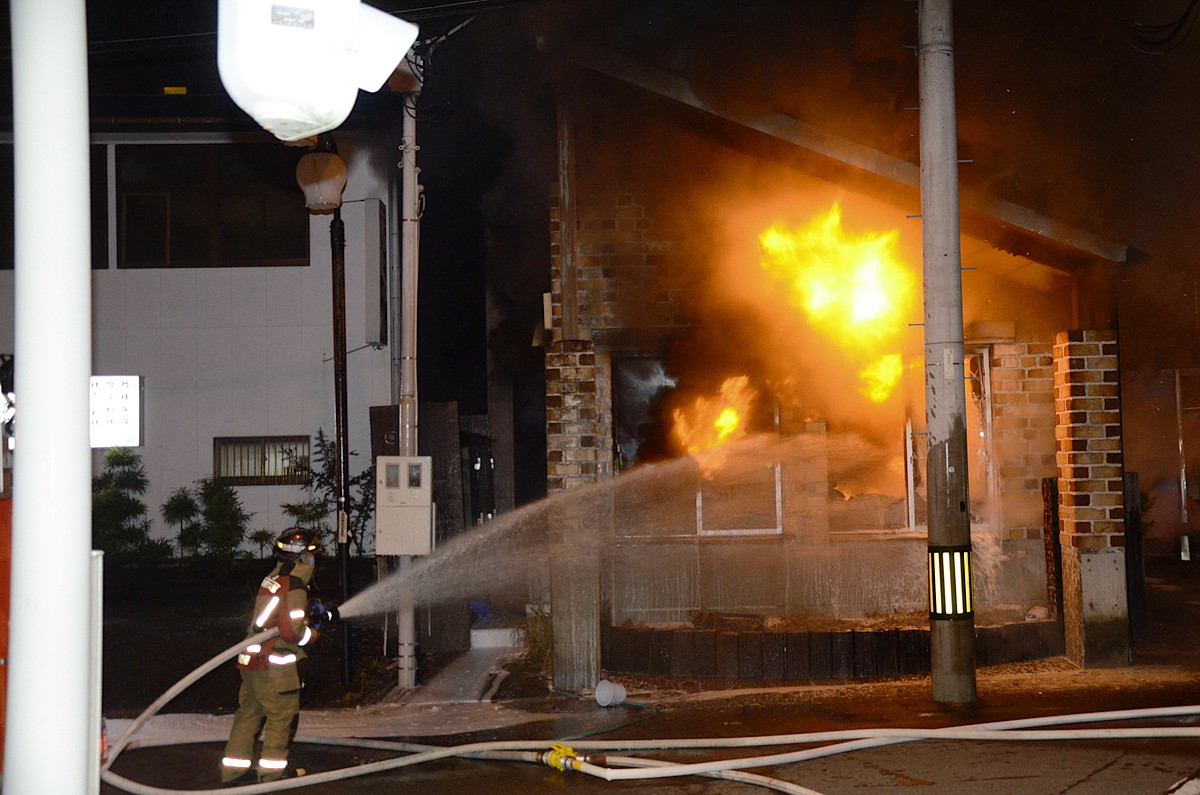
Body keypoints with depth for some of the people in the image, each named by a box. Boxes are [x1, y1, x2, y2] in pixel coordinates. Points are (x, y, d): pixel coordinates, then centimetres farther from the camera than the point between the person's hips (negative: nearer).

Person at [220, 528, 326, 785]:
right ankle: (272, 771, 10)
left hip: (252, 658, 9)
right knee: (282, 716, 4)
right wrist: (312, 632, -3)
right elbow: (291, 631, -21)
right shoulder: (294, 589, -15)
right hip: (274, 665, -9)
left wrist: (311, 612, 11)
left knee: (249, 713, 15)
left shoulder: (271, 580, 12)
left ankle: (233, 769, 21)